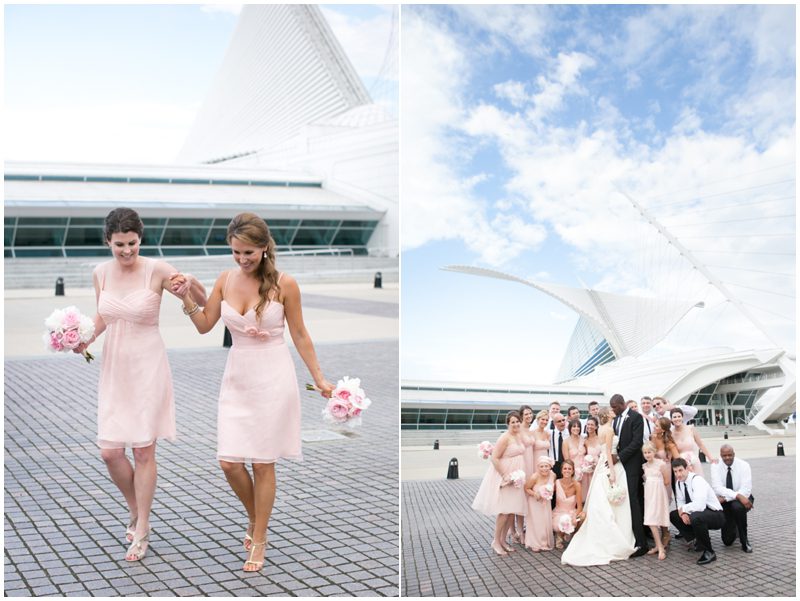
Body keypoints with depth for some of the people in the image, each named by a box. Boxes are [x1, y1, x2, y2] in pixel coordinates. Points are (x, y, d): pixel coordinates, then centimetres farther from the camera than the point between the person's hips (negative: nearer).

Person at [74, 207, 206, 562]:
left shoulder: (157, 270, -12)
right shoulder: (101, 273, 2)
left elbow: (202, 301, -7)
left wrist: (189, 286, -28)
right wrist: (86, 339, -2)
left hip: (147, 368, -4)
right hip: (113, 369, 4)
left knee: (144, 451, 2)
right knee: (109, 452, 2)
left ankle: (141, 532, 17)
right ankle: (136, 511, 30)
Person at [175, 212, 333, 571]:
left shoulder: (284, 284, -9)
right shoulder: (225, 280, 1)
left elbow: (300, 335, -1)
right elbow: (204, 326, 9)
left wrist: (319, 379, 0)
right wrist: (187, 299, -7)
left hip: (273, 379, -4)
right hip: (237, 378, 4)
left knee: (263, 463, 2)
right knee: (229, 462, 1)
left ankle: (259, 540, 19)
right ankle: (255, 518, 30)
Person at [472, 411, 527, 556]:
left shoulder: (520, 436, 9)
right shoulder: (505, 437, -17)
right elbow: (494, 458, -21)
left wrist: (520, 476, 12)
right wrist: (505, 476, -22)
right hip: (504, 476, -8)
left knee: (513, 510, 10)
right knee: (504, 511, -8)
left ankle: (503, 539, 21)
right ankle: (496, 542, 4)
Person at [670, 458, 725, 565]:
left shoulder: (697, 480, -26)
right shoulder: (679, 482, -1)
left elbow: (699, 505, -37)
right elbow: (680, 502, 9)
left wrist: (683, 509, -21)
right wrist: (683, 512, -13)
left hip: (715, 515, -9)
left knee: (695, 517, -37)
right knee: (673, 515, 4)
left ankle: (709, 552, -18)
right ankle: (695, 540, 8)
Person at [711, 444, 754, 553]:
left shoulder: (743, 465, -14)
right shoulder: (716, 466, -11)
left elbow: (746, 490, -22)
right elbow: (717, 488, -24)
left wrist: (725, 498, -30)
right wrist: (738, 496, -38)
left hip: (743, 498, -1)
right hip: (724, 502, 1)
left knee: (737, 507, -40)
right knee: (727, 541, -5)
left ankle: (744, 540, -17)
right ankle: (734, 527, 32)